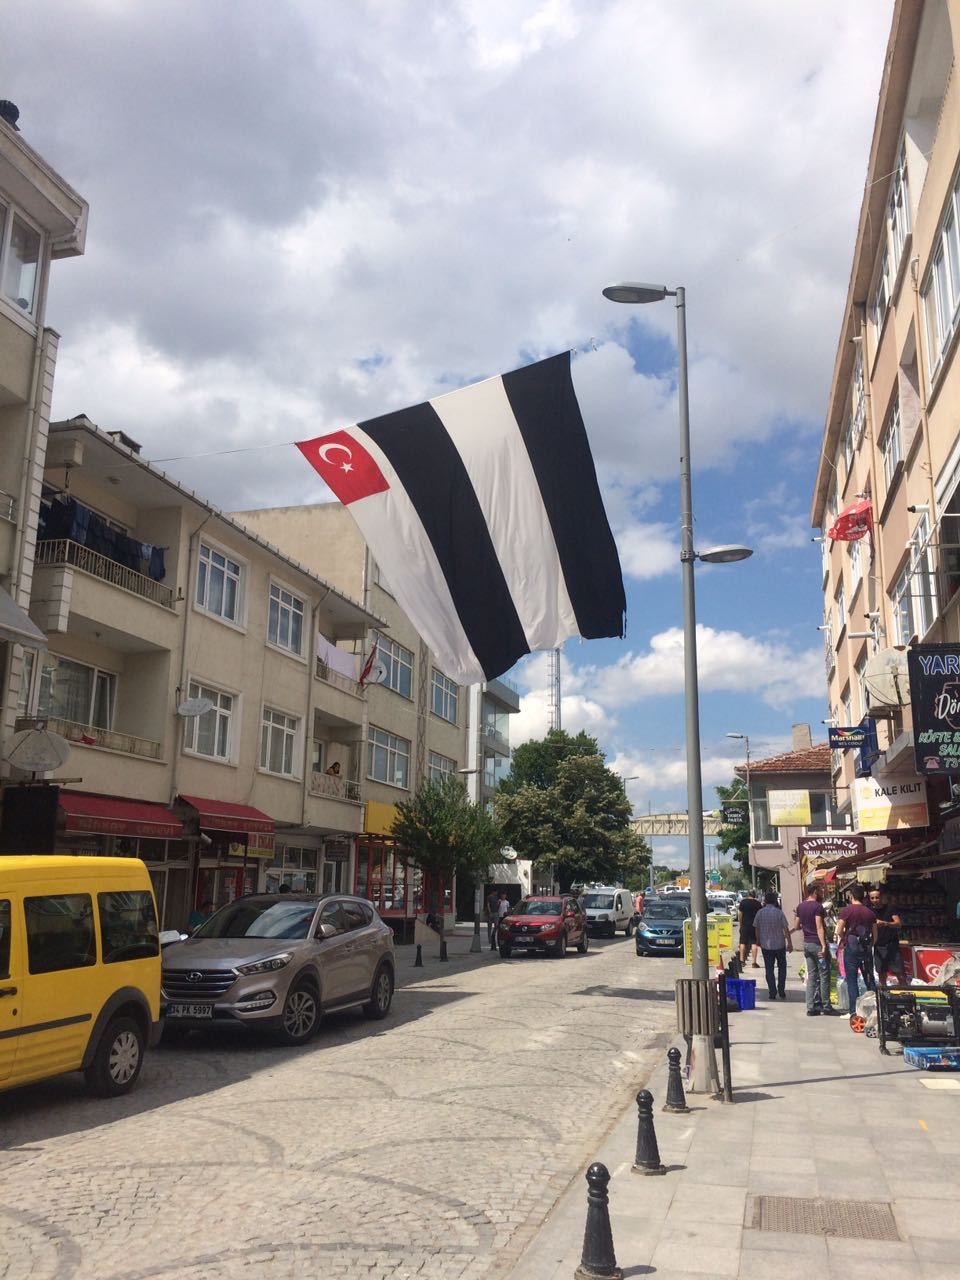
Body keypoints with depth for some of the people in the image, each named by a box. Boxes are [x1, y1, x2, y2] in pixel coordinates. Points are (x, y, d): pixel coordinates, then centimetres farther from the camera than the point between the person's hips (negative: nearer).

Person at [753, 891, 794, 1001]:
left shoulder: (760, 913, -3)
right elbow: (786, 929, -8)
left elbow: (756, 928, 4)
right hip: (779, 944, 0)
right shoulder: (779, 912, -7)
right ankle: (781, 991, 12)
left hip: (766, 945, 0)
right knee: (782, 967, 16)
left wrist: (758, 941, 19)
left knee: (769, 969, 6)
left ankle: (772, 993, 1)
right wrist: (790, 943, -1)